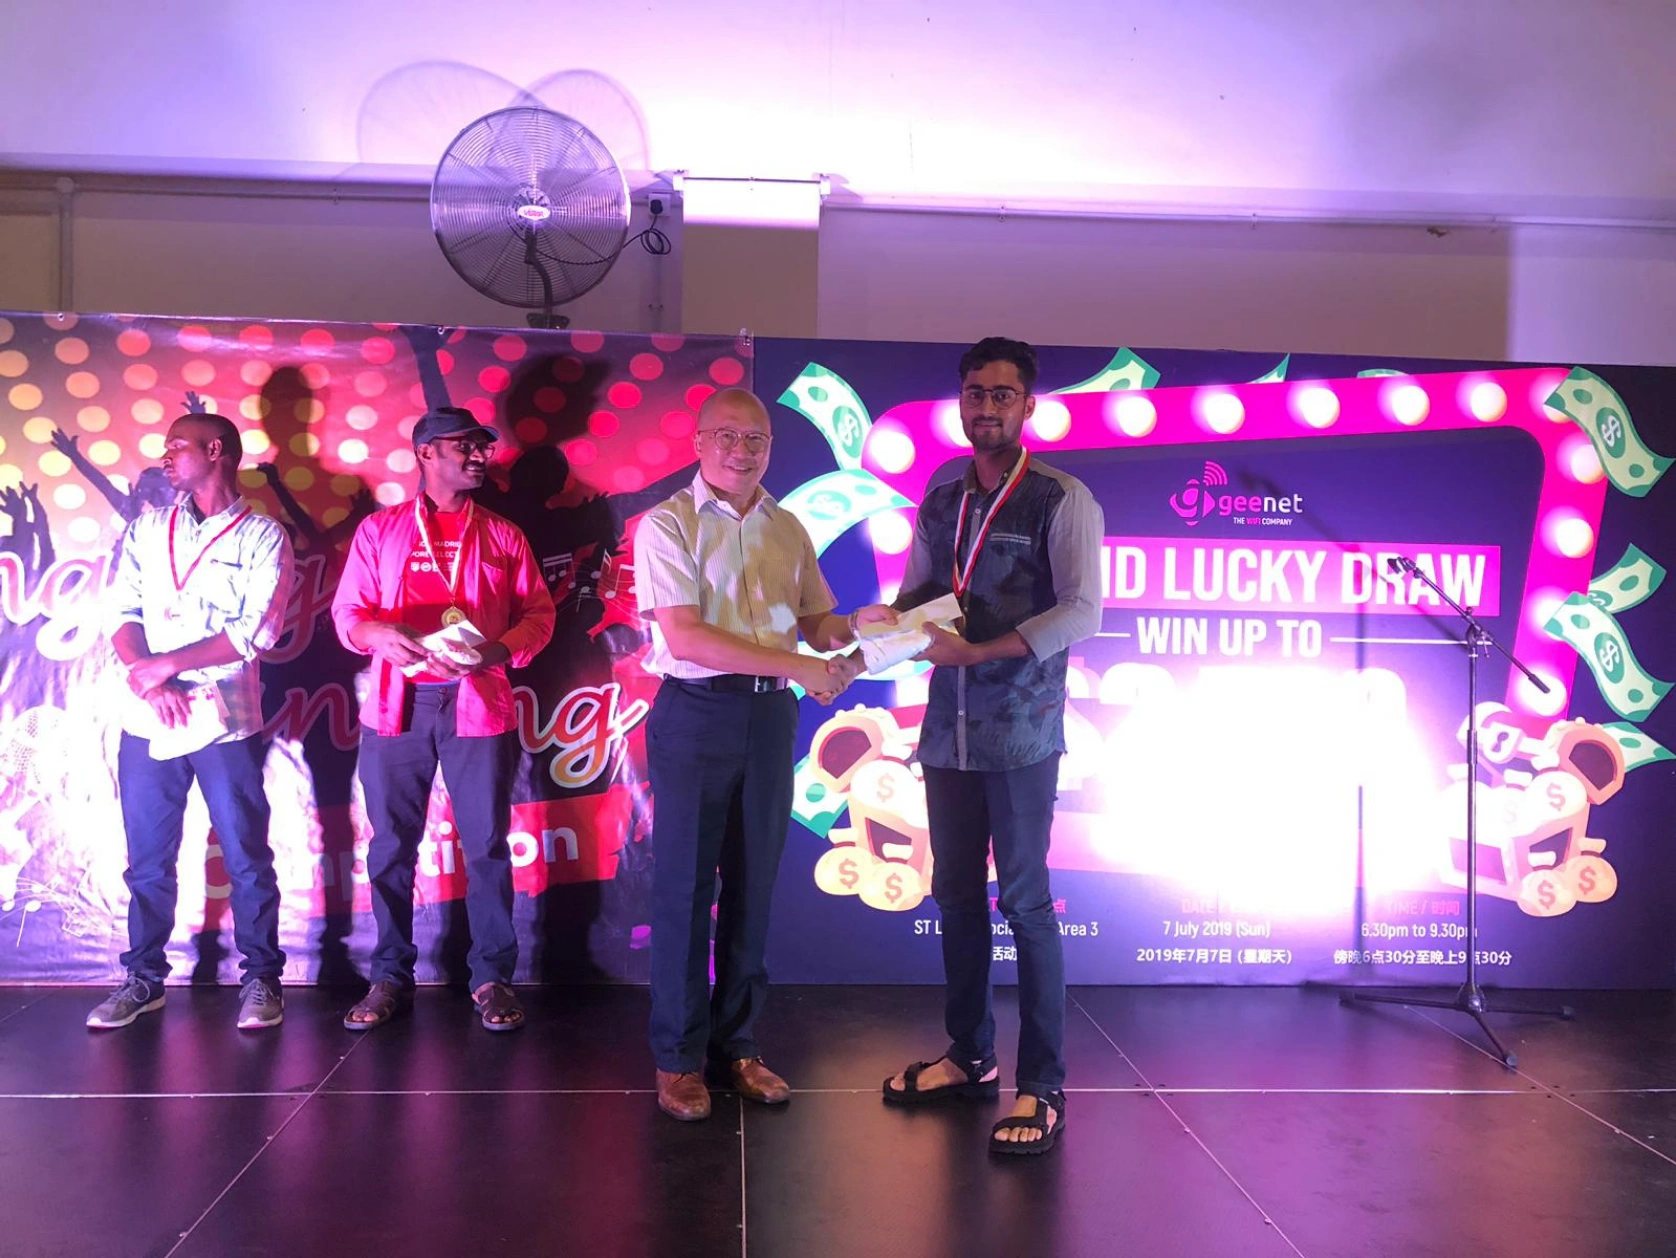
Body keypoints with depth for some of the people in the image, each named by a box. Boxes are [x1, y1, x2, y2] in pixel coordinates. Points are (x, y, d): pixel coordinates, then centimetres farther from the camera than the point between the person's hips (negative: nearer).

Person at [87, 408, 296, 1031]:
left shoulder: (262, 536, 0)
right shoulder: (148, 528, 14)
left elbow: (257, 632, -9)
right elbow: (123, 613, 6)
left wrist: (166, 664, -12)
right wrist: (151, 682, -10)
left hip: (224, 720, -4)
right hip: (147, 720, 4)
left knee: (246, 856, 0)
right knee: (147, 858, 9)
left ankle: (262, 979, 10)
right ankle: (144, 977, 21)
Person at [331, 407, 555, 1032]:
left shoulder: (503, 536, 12)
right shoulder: (379, 530, 11)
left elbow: (538, 613, 9)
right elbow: (347, 612, 7)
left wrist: (500, 650, -12)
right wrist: (383, 635, -16)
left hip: (478, 704, 0)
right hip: (397, 705, 0)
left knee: (488, 845, 0)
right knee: (392, 845, 4)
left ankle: (492, 977, 10)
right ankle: (390, 976, 16)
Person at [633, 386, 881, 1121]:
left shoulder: (788, 529, 11)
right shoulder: (668, 525, -6)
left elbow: (815, 621, 14)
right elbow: (685, 637, -16)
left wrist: (849, 632, -10)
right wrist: (798, 666, -20)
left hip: (771, 715, 5)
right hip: (696, 711, -5)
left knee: (753, 884, 11)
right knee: (684, 886, 2)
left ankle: (736, 1041, 24)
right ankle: (677, 1055, 15)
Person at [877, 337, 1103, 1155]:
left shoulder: (1062, 502, -5)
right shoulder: (939, 502, 12)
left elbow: (1081, 612, -14)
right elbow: (916, 593, 17)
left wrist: (977, 651, -22)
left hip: (1020, 734, -5)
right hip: (948, 729, 5)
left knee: (1024, 902, -2)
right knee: (956, 894, 12)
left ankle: (1044, 1087, 7)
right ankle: (970, 1056, 27)